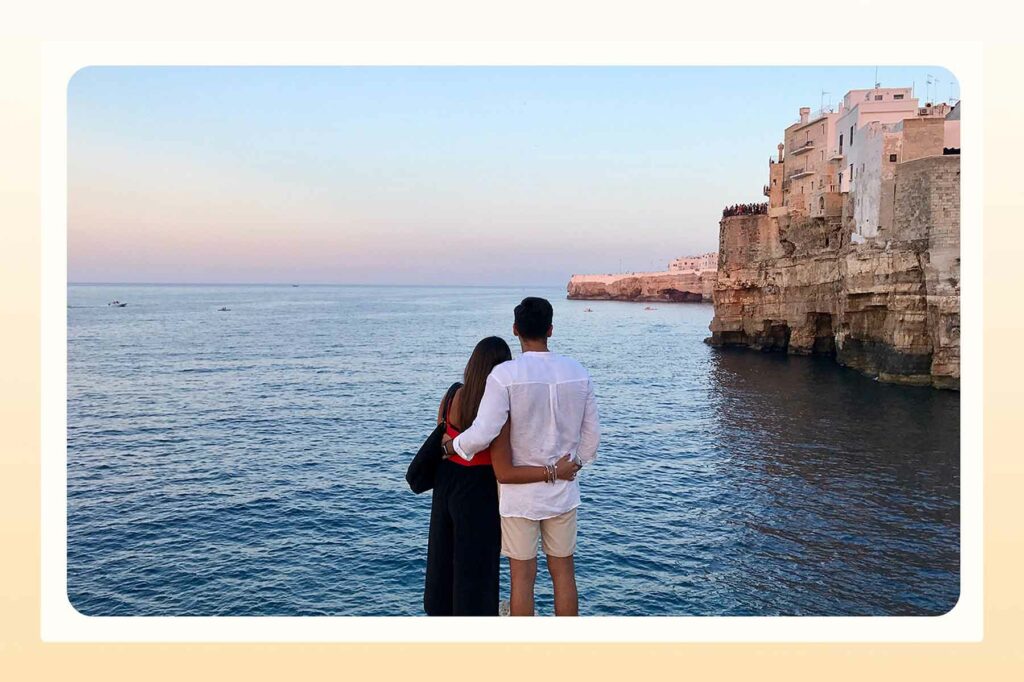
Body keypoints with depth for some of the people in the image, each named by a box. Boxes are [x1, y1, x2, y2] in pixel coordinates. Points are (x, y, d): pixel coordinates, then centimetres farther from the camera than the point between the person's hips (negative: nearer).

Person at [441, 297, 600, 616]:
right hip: (563, 491, 4)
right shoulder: (578, 373, -4)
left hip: (519, 491, -3)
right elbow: (590, 434, 3)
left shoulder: (504, 375, -17)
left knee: (522, 575, 8)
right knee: (563, 572, 16)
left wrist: (452, 445, -2)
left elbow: (482, 434, -22)